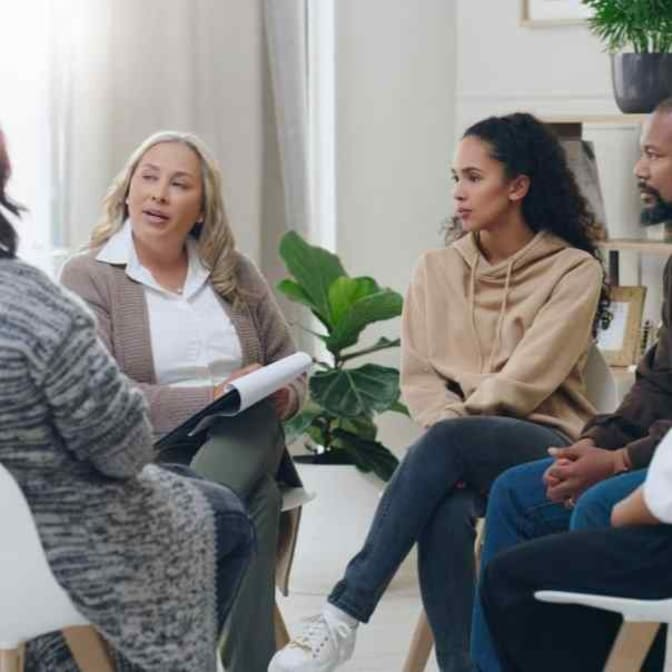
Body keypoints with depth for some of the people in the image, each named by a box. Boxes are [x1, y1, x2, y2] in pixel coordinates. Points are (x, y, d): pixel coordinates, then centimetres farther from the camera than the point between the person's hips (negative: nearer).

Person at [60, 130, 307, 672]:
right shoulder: (88, 277, 2)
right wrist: (210, 398, -20)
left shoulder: (236, 273, 16)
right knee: (255, 502, -35)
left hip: (241, 449, 4)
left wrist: (280, 396, -8)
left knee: (256, 418, -34)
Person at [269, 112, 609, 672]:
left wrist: (457, 427, -10)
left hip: (542, 447, -3)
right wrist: (453, 426, -13)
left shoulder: (574, 270, 0)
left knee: (443, 444, -36)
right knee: (447, 510, -35)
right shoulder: (437, 271, 15)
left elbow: (526, 380, -10)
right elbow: (418, 375, 6)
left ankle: (343, 618, -38)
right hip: (464, 457, 3)